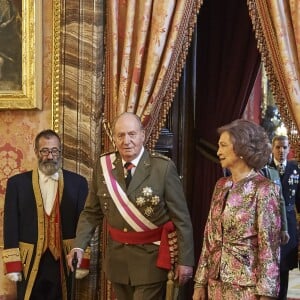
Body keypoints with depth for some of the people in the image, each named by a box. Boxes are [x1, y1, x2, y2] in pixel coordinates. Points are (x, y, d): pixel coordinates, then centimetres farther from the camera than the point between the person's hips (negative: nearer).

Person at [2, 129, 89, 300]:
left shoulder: (78, 183, 3)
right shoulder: (17, 183, 3)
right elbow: (11, 226, 0)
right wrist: (13, 265, -6)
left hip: (64, 263, 0)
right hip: (29, 264, 0)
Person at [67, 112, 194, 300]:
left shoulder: (163, 168, -13)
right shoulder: (103, 167, -2)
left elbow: (181, 218, -11)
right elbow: (91, 213, 4)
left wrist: (185, 260, -12)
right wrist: (79, 246, -9)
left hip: (151, 257, -4)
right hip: (117, 257, 4)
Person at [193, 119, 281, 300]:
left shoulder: (264, 189, -11)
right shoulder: (221, 186, 7)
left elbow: (269, 246, -13)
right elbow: (209, 237, 9)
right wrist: (201, 282, 7)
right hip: (216, 283, 6)